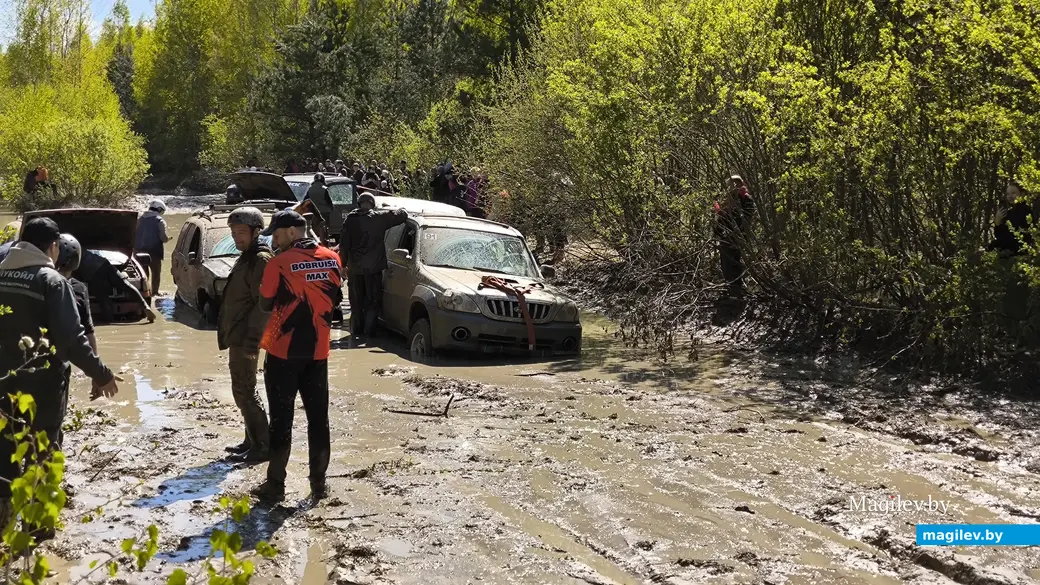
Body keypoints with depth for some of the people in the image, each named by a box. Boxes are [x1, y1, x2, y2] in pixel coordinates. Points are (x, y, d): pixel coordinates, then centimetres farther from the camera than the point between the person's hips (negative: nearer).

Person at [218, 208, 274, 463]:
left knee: (244, 391, -7)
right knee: (244, 390, 15)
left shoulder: (261, 259, -15)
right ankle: (252, 440, 23)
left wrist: (251, 341, -25)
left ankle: (262, 445, -3)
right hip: (237, 336, 10)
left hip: (245, 338, -10)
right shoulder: (247, 257, 17)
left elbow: (262, 305, -21)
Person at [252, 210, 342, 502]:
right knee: (318, 418, 11)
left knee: (281, 420, 4)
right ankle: (318, 483, 16)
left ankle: (276, 485, 9)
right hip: (318, 351, 4)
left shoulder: (279, 263, -14)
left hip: (283, 351, -4)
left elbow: (266, 304, -5)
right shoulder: (332, 259, 1)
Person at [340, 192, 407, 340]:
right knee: (372, 302, 7)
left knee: (356, 302, 13)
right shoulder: (380, 218, -6)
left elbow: (343, 244, 0)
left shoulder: (350, 219, 0)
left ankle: (356, 331, 16)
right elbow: (402, 214, -4)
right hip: (373, 267, -2)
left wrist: (343, 264, 8)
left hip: (354, 268, 2)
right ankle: (368, 332, 2)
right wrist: (400, 211, 19)